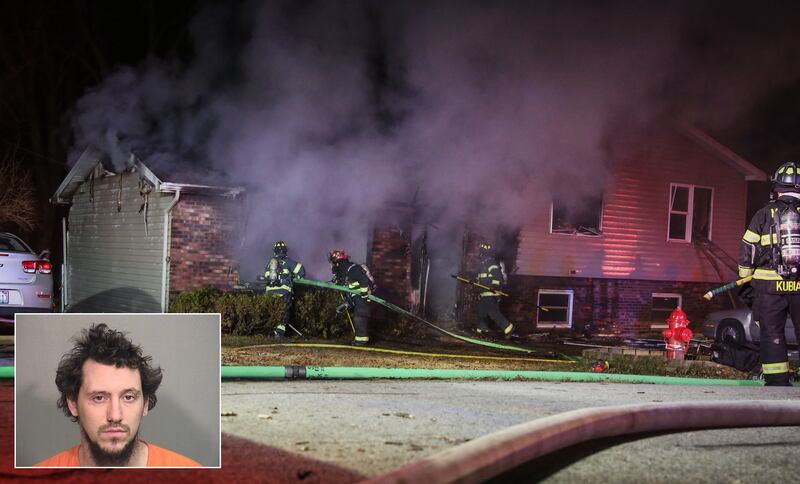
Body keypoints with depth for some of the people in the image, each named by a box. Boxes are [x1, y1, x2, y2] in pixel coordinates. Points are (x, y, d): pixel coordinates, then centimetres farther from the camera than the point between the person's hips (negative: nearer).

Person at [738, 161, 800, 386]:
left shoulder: (764, 214, 3)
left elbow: (747, 250, 3)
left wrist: (745, 278, 13)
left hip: (770, 284, 0)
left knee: (772, 333, 6)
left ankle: (777, 380, 5)